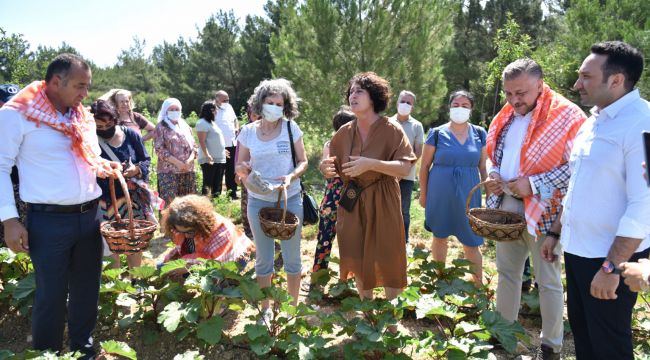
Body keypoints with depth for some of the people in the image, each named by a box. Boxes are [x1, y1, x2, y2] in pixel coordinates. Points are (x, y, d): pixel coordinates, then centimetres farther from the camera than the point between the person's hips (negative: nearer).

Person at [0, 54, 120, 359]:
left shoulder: (84, 117, 11)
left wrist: (105, 167, 1)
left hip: (90, 215, 6)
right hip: (49, 220, -6)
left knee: (87, 287, 15)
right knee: (51, 293, 5)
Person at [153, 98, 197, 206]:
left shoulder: (185, 126, 18)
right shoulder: (161, 127, 3)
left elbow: (193, 146, 15)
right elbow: (159, 149, -7)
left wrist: (190, 160, -6)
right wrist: (177, 162, -16)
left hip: (188, 170, 5)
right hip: (168, 171, -5)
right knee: (169, 202, -10)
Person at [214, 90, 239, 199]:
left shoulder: (229, 107, 11)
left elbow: (235, 119, 27)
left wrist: (237, 128, 6)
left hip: (232, 144, 6)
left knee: (232, 171, 12)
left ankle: (232, 192, 22)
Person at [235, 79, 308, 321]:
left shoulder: (291, 128, -4)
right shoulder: (248, 132, -1)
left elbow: (303, 161, 0)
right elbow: (240, 166, 6)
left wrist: (292, 176, -19)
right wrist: (244, 170, -18)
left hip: (290, 199, -1)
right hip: (259, 201, 1)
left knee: (292, 256, 10)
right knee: (263, 258, 12)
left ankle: (293, 307, 29)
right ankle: (265, 309, 28)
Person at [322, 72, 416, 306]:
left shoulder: (391, 129, -8)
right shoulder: (344, 132, 4)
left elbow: (405, 168, -15)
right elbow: (337, 170, 10)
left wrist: (371, 164, -26)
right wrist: (327, 169, -13)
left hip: (383, 202, -4)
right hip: (352, 201, 4)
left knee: (387, 259, 3)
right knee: (358, 257, 12)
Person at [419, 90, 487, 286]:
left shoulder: (479, 134, 3)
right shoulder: (437, 133, -3)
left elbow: (484, 167, 8)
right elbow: (425, 166, 2)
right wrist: (423, 194, 2)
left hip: (468, 196, 1)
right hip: (440, 196, -1)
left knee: (471, 243, 2)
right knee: (440, 237, 13)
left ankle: (479, 285, 19)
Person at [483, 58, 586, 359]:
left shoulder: (566, 116, -13)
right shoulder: (505, 117, 9)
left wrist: (534, 185, -23)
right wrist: (493, 175, -1)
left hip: (542, 210, -7)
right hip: (505, 206, 7)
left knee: (548, 280, 7)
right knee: (507, 271, 18)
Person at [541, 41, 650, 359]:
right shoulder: (592, 121, 9)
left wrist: (611, 268, -23)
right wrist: (556, 233, 17)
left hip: (610, 258, -8)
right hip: (576, 250, 8)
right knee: (581, 331, 20)